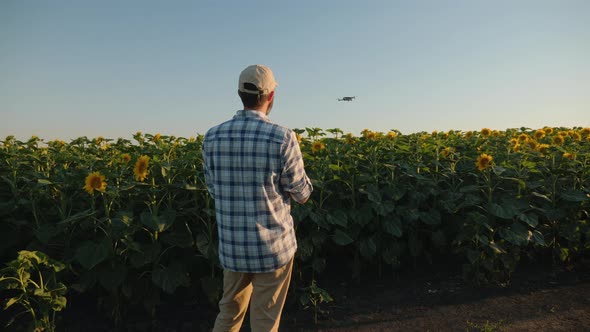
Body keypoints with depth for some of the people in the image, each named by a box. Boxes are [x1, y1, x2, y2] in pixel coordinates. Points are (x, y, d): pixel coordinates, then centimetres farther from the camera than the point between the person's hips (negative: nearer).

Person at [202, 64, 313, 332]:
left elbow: (214, 190, 8)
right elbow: (302, 194, -7)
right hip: (274, 247, -3)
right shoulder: (283, 138, -16)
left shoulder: (212, 137, -4)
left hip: (231, 247, 4)